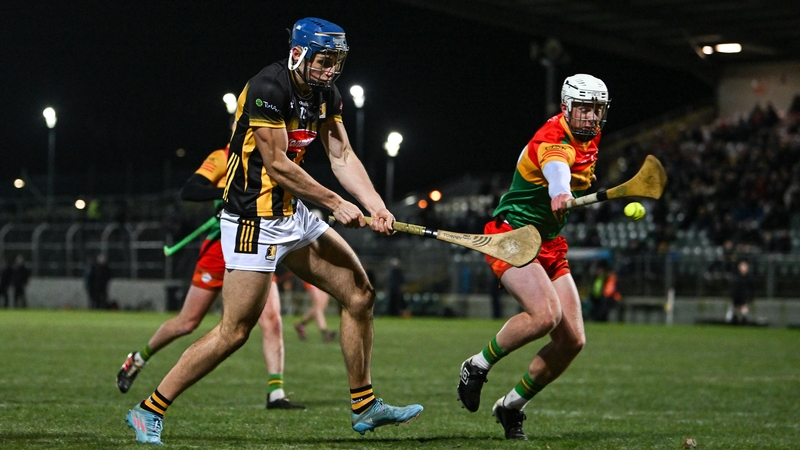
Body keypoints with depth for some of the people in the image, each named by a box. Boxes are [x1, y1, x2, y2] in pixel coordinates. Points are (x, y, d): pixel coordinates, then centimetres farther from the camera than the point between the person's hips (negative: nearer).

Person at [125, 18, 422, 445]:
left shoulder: (325, 94, 8)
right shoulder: (269, 88, -20)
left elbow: (342, 155, 8)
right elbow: (277, 164, -20)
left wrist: (375, 205, -7)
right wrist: (335, 203, -13)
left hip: (293, 215, 9)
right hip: (254, 219, -9)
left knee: (359, 293, 9)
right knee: (235, 330, -11)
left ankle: (364, 406, 19)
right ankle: (149, 411, -2)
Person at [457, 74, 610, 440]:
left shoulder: (591, 138, 6)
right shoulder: (553, 139, -22)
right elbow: (555, 166, -49)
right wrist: (560, 194, -69)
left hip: (550, 246, 9)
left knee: (573, 340, -4)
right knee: (545, 314, -32)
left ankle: (511, 405, 14)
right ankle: (477, 366, -7)